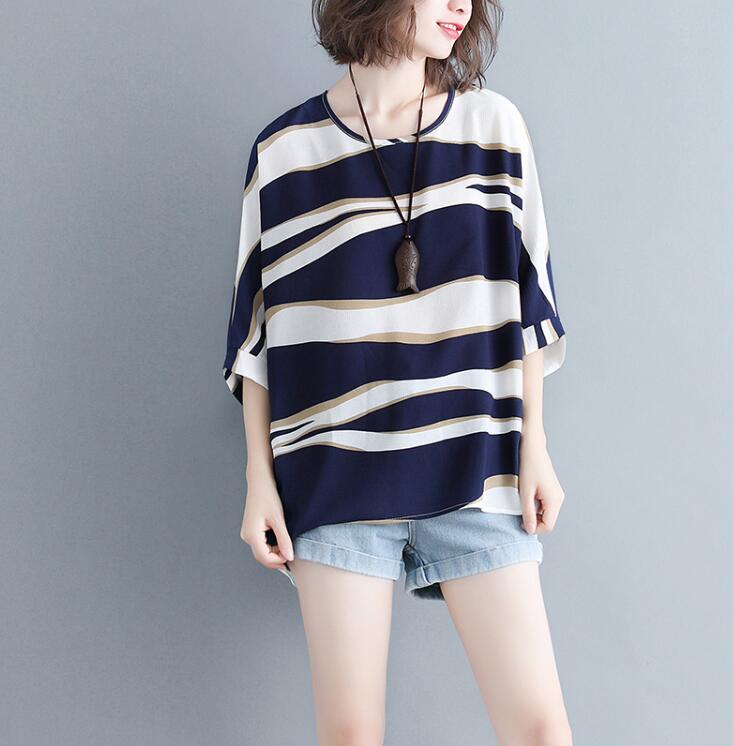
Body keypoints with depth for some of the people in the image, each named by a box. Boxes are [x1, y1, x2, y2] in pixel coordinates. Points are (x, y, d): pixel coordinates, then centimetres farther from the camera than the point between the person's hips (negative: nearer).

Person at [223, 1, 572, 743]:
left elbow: (525, 295, 8)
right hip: (338, 478, -1)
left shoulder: (494, 126, 5)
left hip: (473, 469, 1)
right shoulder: (285, 150, 2)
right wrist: (260, 479, 2)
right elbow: (259, 327, 5)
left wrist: (534, 446, 5)